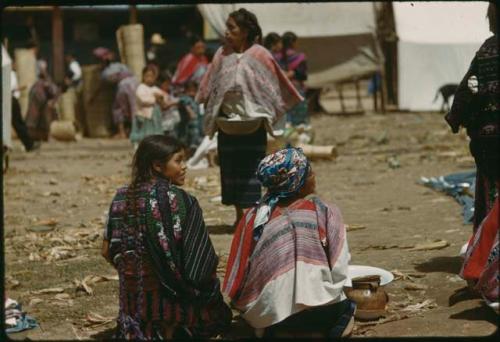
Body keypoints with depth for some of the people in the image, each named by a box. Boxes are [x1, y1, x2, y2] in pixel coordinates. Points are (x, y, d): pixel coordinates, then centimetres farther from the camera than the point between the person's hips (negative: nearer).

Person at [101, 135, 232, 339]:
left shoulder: (122, 197, 2)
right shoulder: (177, 199, -13)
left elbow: (108, 252, 5)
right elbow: (195, 259, -14)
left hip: (133, 295, 6)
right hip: (169, 297, -5)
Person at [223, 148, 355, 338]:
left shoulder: (254, 216, 4)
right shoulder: (327, 213, -2)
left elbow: (239, 272, 6)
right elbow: (339, 271, -3)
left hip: (266, 314, 2)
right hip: (318, 310, -2)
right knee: (346, 307, 30)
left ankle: (276, 331, 9)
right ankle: (323, 330, 5)